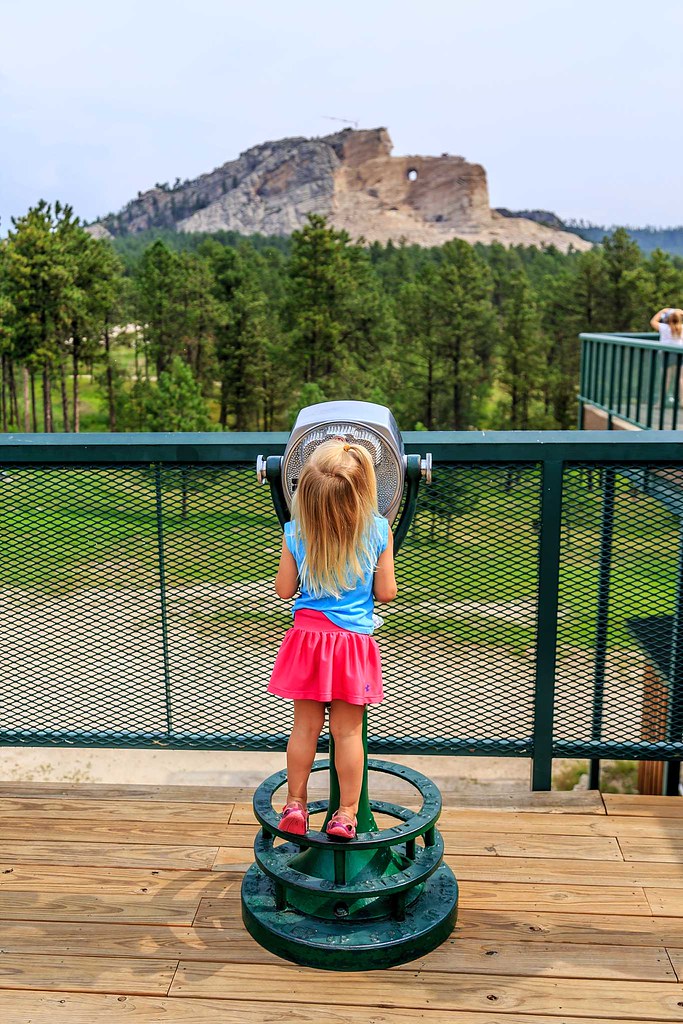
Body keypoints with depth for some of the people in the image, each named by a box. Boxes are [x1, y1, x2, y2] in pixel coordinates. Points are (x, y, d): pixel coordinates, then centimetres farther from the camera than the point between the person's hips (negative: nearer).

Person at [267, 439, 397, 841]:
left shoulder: (296, 533, -8)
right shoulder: (379, 531, -10)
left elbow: (284, 590, 0)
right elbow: (386, 593, -5)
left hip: (308, 638, 1)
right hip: (355, 642, -1)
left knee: (305, 726, 13)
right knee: (348, 731, 9)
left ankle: (295, 804, 25)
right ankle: (347, 814, 19)